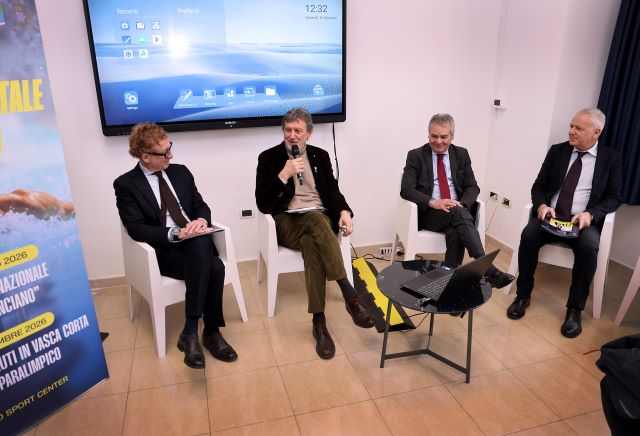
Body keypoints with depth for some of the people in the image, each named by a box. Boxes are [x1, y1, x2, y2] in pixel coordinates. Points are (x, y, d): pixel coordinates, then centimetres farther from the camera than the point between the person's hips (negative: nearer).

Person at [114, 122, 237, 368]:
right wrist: (176, 233, -23)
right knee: (213, 268, -32)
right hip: (163, 251, -4)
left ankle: (190, 332, -23)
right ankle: (211, 332, -16)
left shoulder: (181, 172, 13)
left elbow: (201, 206, 14)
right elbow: (137, 230, -10)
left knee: (201, 245, -34)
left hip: (197, 241, 4)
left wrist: (202, 220, -11)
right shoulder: (126, 184, -2)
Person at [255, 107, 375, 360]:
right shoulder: (268, 158, 4)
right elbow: (263, 204, -3)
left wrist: (344, 212, -8)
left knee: (311, 244, -36)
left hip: (321, 220, 3)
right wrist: (284, 174, -14)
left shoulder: (320, 156, 14)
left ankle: (319, 321, -36)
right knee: (316, 219, -38)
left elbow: (332, 190, 14)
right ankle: (350, 296, -39)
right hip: (287, 223, -2)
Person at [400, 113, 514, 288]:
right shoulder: (416, 155, 2)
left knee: (455, 233, -34)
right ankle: (488, 270, -38)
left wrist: (461, 204, -16)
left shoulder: (461, 154, 12)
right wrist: (433, 202, -24)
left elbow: (472, 187, 7)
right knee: (459, 214, -34)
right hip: (429, 213, -3)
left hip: (457, 211, 3)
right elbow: (406, 190, -8)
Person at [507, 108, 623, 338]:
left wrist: (590, 214, -17)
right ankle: (523, 295, -13)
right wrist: (541, 205, -13)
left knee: (588, 246, -34)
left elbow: (614, 198, 3)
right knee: (528, 235, -29)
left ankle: (575, 309, -18)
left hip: (584, 221, -1)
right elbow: (539, 185, 9)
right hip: (550, 216, 2)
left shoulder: (611, 158, 6)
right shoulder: (557, 151, 9)